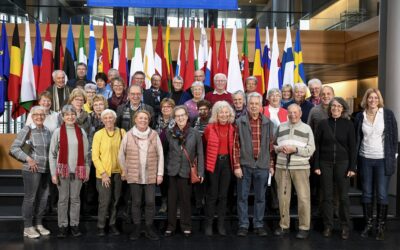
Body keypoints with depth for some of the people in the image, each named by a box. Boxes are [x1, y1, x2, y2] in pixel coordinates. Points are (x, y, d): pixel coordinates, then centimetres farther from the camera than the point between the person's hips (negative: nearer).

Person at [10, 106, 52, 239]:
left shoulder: (47, 131, 9)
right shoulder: (27, 130, -7)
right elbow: (14, 148, -8)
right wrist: (28, 158, -15)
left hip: (45, 170, 6)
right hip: (31, 169, -6)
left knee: (43, 198, 11)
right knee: (30, 198, 0)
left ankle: (38, 224, 24)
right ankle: (28, 227, 11)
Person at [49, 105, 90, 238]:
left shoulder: (81, 132, 5)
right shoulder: (58, 132, -1)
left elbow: (85, 153, 8)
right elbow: (52, 153, -1)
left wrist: (87, 170, 5)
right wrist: (53, 173, -6)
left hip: (78, 171, 1)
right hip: (63, 170, -1)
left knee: (75, 198, 8)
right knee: (63, 199, 6)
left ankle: (75, 225, 18)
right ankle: (62, 226, 16)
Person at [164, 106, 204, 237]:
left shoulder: (195, 134, -1)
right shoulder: (169, 133, 3)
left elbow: (200, 154, 1)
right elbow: (165, 151, 3)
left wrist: (200, 172, -4)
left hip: (187, 171, -1)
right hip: (172, 171, 1)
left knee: (185, 199, 7)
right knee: (172, 199, 7)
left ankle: (186, 226, 22)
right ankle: (171, 226, 20)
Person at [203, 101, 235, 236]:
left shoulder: (232, 128, 4)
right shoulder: (209, 127, -6)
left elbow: (232, 147, 11)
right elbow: (205, 146, 2)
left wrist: (234, 163, 4)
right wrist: (205, 162, -1)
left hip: (226, 162, 3)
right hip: (213, 163, -3)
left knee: (223, 194, 9)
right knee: (212, 194, 3)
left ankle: (221, 224, 19)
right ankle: (208, 224, 15)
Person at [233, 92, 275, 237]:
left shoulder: (268, 123, 5)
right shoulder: (240, 122, -1)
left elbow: (271, 146, 8)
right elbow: (236, 145, -3)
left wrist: (271, 165, 5)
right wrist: (236, 165, -7)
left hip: (262, 165, 2)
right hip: (245, 165, -1)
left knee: (260, 197, 10)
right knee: (242, 196, 5)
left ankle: (259, 225, 21)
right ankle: (243, 225, 16)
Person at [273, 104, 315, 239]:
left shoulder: (307, 128, 3)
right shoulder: (281, 127, 12)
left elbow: (311, 149, -5)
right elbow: (274, 144, 15)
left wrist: (295, 149, -17)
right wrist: (279, 148, -7)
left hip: (300, 167, -3)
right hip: (282, 167, 3)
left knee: (303, 197, -1)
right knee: (283, 197, 9)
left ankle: (304, 227, 10)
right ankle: (284, 225, 21)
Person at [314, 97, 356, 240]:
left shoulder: (348, 124, 0)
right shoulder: (323, 123, 2)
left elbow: (352, 147, 0)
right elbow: (317, 145, 3)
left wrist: (352, 167, -6)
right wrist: (316, 165, -2)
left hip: (342, 163, -1)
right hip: (325, 163, 1)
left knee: (344, 196, 4)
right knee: (327, 197, 6)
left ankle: (345, 227, 16)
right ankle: (328, 226, 17)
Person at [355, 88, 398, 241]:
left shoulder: (387, 114, -3)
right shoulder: (360, 116, 3)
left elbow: (394, 136, 0)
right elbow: (356, 138, 6)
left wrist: (393, 156, -4)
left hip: (383, 160, -2)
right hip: (365, 160, 2)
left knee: (382, 194, 1)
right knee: (367, 194, 9)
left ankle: (381, 226, 13)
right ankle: (368, 224, 21)